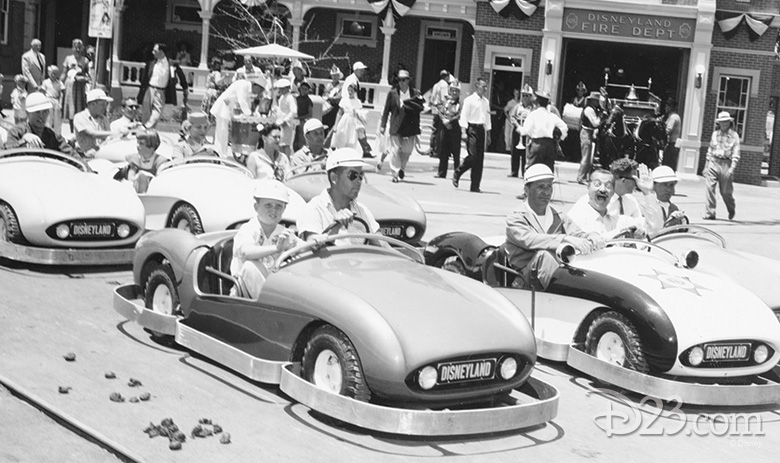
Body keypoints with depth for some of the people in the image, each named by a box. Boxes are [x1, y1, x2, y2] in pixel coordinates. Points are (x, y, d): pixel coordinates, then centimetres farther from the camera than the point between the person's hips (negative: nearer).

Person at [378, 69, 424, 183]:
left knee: (407, 150, 7)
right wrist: (382, 125, 0)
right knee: (395, 150, -4)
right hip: (396, 126, -1)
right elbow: (386, 110, 3)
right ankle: (396, 174, 2)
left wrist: (405, 102, -12)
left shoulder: (415, 93, 4)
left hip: (410, 126, 1)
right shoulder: (392, 93, 1)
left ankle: (401, 169, 31)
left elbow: (420, 107, -6)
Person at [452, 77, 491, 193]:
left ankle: (475, 186, 5)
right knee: (472, 156, -15)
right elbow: (464, 116, -7)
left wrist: (488, 133, 16)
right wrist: (464, 131, -14)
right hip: (472, 128, -6)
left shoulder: (486, 102, 15)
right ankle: (457, 173, 9)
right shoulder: (469, 100, -3)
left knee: (480, 158, 2)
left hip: (481, 130, 6)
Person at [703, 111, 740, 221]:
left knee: (725, 191, 5)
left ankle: (731, 209, 34)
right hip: (713, 163, 3)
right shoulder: (715, 134, 11)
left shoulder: (734, 135, -1)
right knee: (709, 188, -10)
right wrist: (706, 165, 17)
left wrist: (732, 168, -17)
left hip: (726, 164, -3)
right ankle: (710, 213, -5)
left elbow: (736, 154, -6)